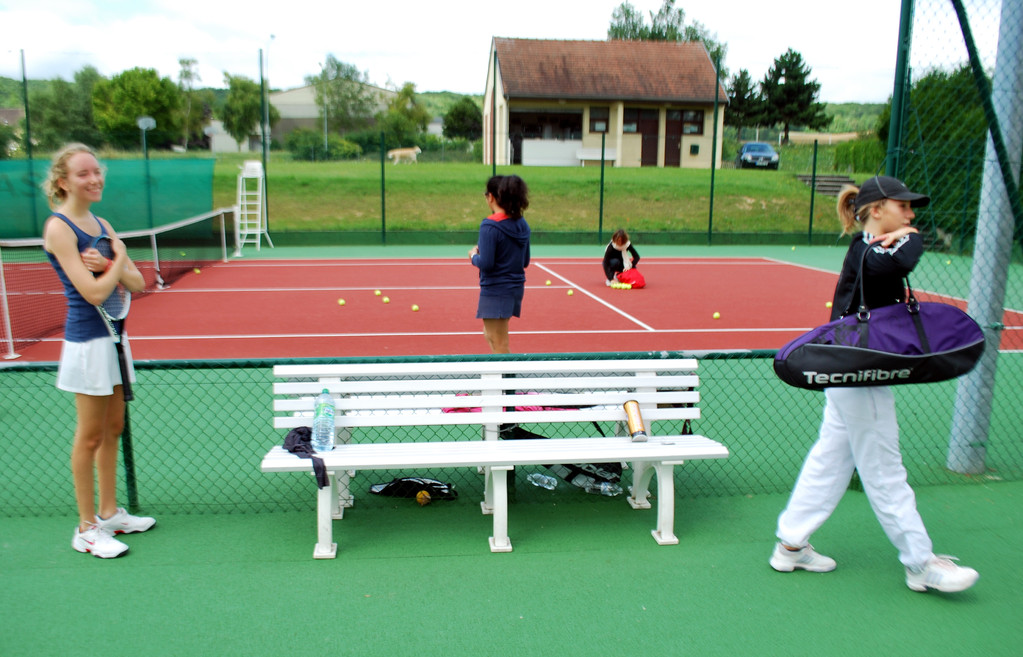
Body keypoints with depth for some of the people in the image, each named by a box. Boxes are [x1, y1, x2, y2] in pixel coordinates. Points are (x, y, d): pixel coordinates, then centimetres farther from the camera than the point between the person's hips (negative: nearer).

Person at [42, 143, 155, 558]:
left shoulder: (101, 225, 10)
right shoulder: (59, 228, -13)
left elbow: (137, 283, 5)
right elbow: (94, 291, -20)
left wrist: (108, 265, -13)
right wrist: (118, 259, -6)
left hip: (113, 335, 8)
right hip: (87, 341, -8)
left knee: (113, 428, 14)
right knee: (90, 436, 1)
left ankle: (109, 513, 27)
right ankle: (86, 529, 13)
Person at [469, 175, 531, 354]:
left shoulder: (490, 226, -18)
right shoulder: (522, 224, 5)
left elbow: (485, 264, -21)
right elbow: (525, 261, 12)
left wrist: (473, 256, -2)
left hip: (495, 292, -8)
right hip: (516, 288, 8)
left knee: (499, 345, 0)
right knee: (490, 334, 24)